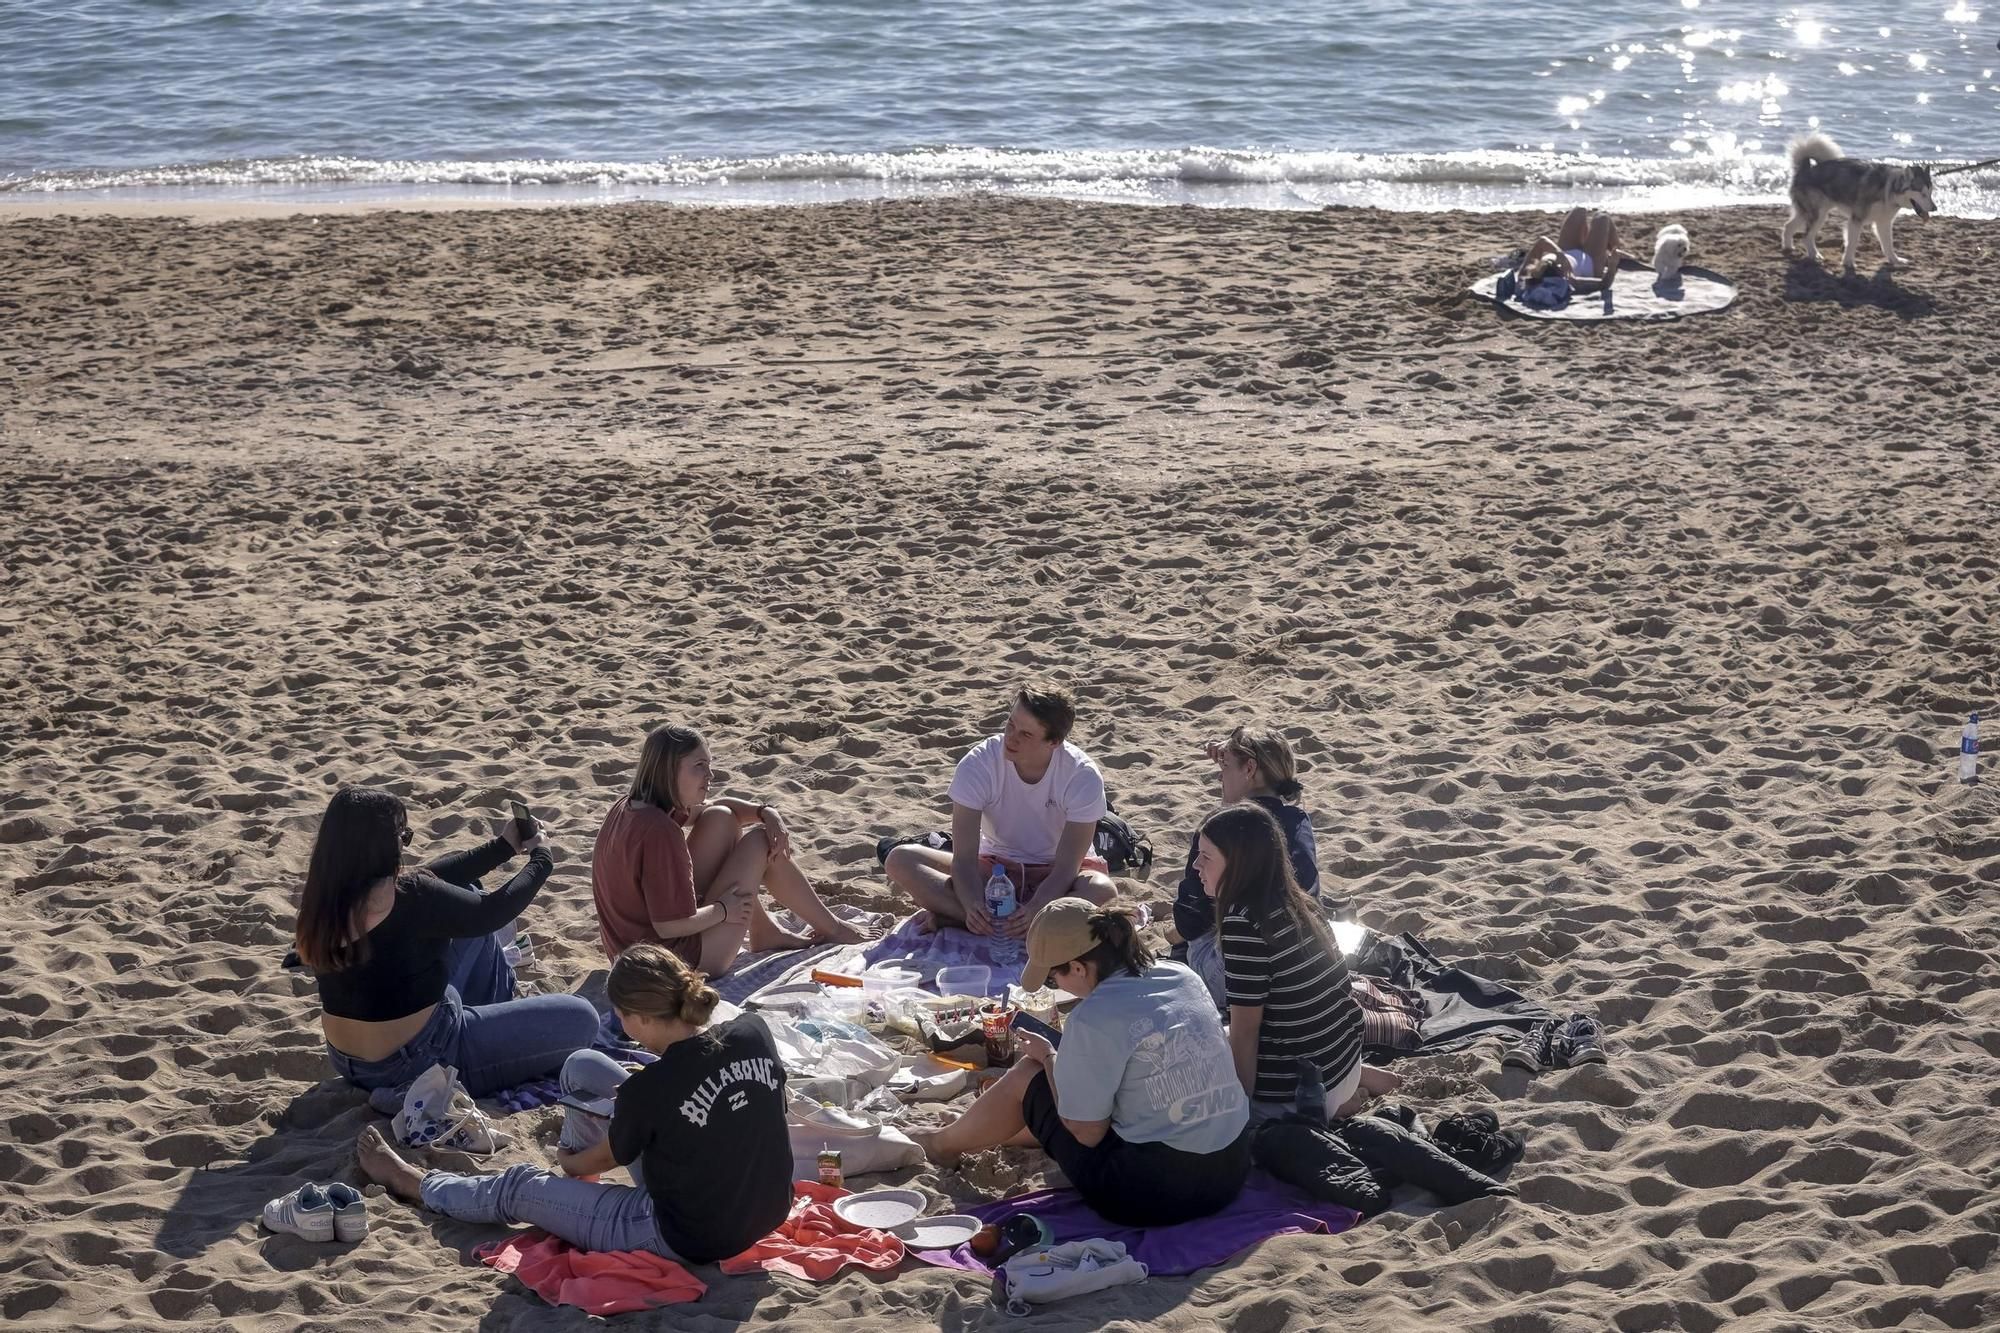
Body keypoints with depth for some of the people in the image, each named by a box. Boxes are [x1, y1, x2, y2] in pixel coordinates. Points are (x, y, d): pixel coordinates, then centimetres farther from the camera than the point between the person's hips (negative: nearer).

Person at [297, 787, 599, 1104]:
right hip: (410, 1062, -9)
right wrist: (541, 858, 2)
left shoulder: (326, 893, -5)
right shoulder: (401, 898, -29)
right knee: (580, 1019, -1)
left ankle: (501, 1019, 33)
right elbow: (489, 914, -15)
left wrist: (503, 847, 12)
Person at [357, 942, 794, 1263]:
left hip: (687, 1240, -6)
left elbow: (606, 1160, -2)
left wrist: (568, 1163, 22)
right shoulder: (754, 1032, -11)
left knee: (518, 1189, 17)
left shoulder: (648, 1089, -24)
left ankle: (411, 1182, 43)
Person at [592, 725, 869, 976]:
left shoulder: (627, 807, 1)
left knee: (720, 820, 13)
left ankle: (766, 933, 24)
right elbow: (670, 925, -29)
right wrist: (722, 910, -11)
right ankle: (831, 928, 20)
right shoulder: (659, 830, -27)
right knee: (760, 842, -1)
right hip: (683, 964, -9)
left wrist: (766, 812, 0)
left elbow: (716, 806, 16)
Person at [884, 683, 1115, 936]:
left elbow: (1066, 867, -23)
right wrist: (974, 907, -41)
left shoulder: (1083, 777, -22)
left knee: (1102, 890, -38)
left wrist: (1034, 911, -42)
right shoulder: (978, 764, -20)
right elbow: (964, 857, -21)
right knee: (900, 860, -22)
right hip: (995, 867, 1)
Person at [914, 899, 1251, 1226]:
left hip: (1150, 1195, -7)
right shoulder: (1183, 977, 3)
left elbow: (1087, 1132, -10)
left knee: (1027, 1076, 12)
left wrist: (1049, 1058, 4)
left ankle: (944, 1143, 37)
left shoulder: (1093, 1020, -19)